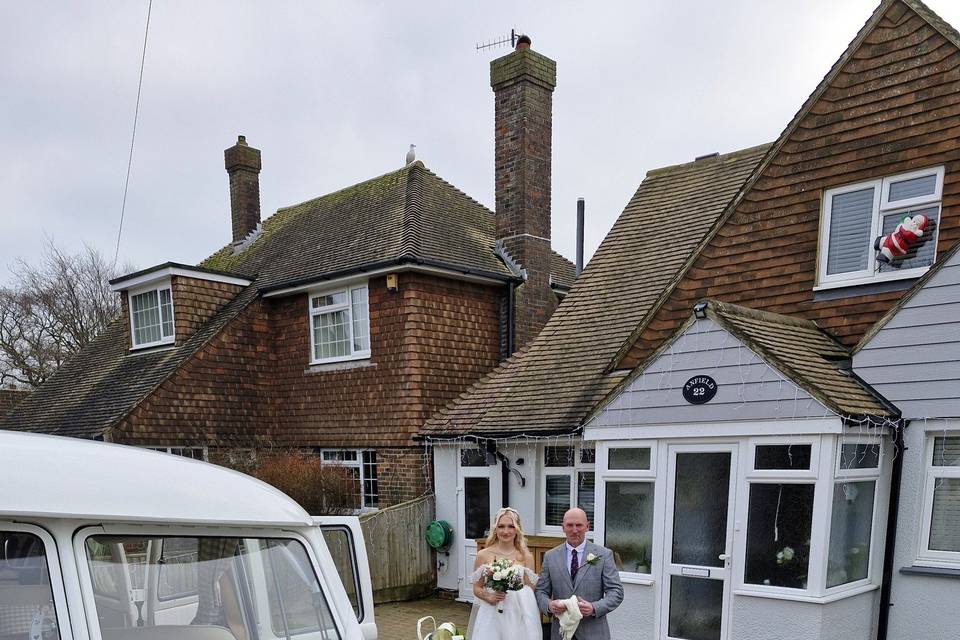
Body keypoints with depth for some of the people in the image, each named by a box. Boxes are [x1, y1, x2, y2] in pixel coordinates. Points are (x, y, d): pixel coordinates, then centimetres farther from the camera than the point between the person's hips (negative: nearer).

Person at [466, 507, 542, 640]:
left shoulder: (526, 556, 0)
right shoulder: (483, 555, -1)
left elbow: (531, 589, 6)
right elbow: (477, 588, 5)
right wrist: (488, 597, -13)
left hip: (519, 616, 0)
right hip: (491, 615, 0)